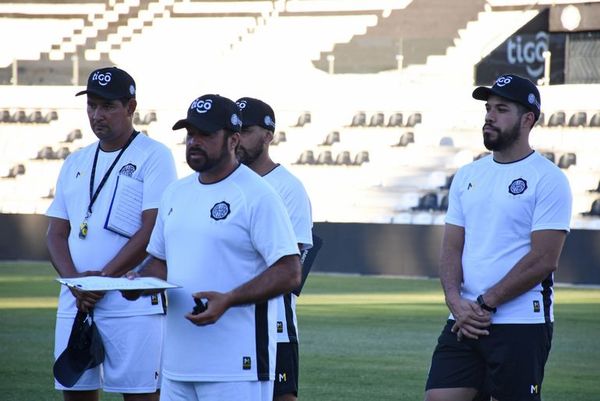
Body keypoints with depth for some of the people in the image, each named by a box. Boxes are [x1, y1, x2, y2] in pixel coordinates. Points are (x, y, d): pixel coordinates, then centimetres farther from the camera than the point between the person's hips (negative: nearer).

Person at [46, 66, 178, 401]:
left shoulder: (154, 156, -1)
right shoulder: (76, 163, 18)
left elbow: (152, 230, -10)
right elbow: (56, 233, 14)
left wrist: (103, 278, -15)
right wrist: (74, 281, -6)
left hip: (133, 301, -6)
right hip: (74, 302, 6)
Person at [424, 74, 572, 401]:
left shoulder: (548, 179, -5)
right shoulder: (467, 176, 14)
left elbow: (543, 260, -12)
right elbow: (451, 248, 11)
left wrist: (485, 304, -12)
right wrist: (456, 301, -7)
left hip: (521, 325, -6)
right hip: (463, 323, 6)